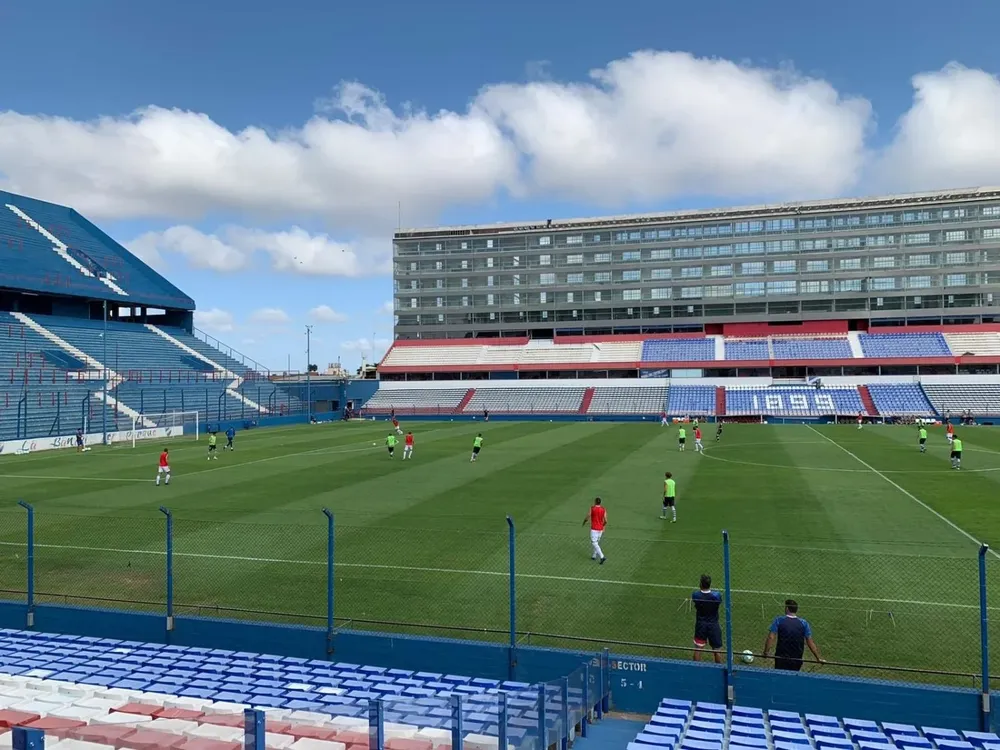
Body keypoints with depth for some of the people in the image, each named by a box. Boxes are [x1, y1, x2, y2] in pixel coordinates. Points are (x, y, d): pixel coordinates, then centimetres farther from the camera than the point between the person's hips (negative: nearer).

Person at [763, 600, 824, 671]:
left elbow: (771, 637, -13)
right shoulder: (803, 623, -1)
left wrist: (766, 652, -8)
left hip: (781, 658, -2)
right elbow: (810, 642, -3)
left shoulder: (779, 620, -6)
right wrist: (818, 658, 3)